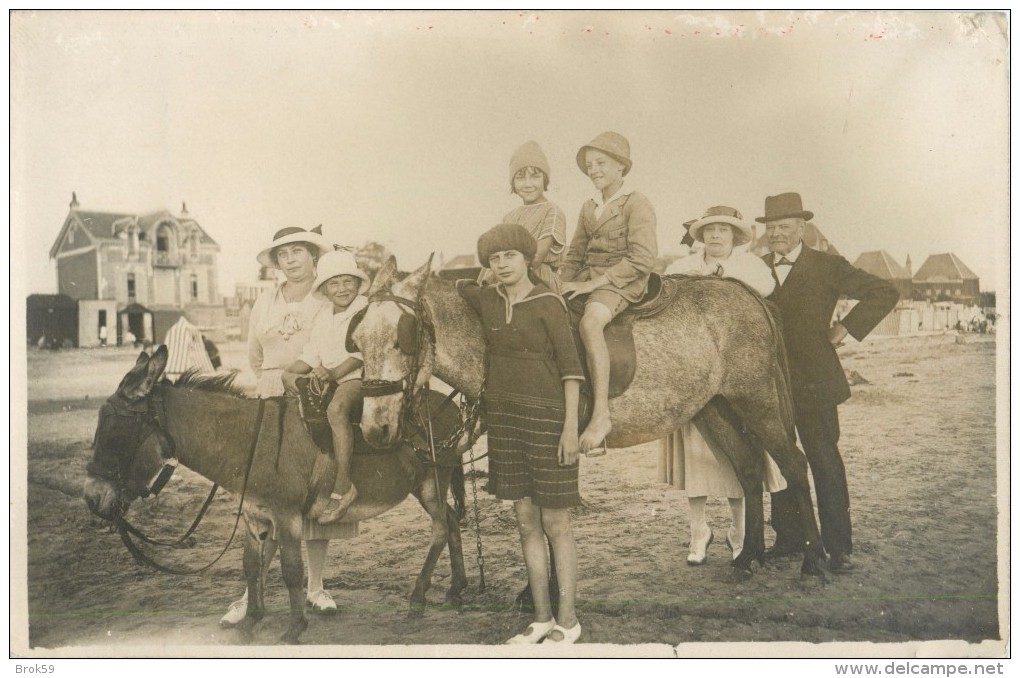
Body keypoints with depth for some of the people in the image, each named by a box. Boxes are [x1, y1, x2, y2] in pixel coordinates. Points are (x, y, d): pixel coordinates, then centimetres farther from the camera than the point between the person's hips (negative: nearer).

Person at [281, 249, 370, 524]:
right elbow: (310, 356, 13)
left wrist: (334, 373, -26)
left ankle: (343, 486, -33)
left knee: (336, 408, -36)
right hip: (327, 381, 9)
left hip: (359, 377, -9)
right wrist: (290, 373, -6)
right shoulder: (322, 319, 18)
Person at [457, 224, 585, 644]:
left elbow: (570, 368, -9)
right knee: (527, 523, 11)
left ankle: (567, 621, 13)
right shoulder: (485, 301, 8)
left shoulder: (549, 304, -7)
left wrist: (570, 428, -14)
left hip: (546, 418, -6)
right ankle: (541, 618, 21)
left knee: (555, 524, 2)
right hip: (504, 417, 6)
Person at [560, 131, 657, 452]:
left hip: (623, 281, -8)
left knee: (589, 322, -36)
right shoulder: (588, 208, 18)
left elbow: (642, 259, -15)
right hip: (588, 278, 8)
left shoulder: (637, 205, -5)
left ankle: (601, 414, -36)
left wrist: (594, 283, -18)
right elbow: (575, 254, 22)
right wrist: (562, 285, 3)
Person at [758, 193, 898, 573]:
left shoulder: (827, 267, 0)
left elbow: (884, 294, 1)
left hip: (813, 383, -4)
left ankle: (838, 548, 6)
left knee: (825, 463, -1)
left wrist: (846, 329, -4)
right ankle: (789, 537, 23)